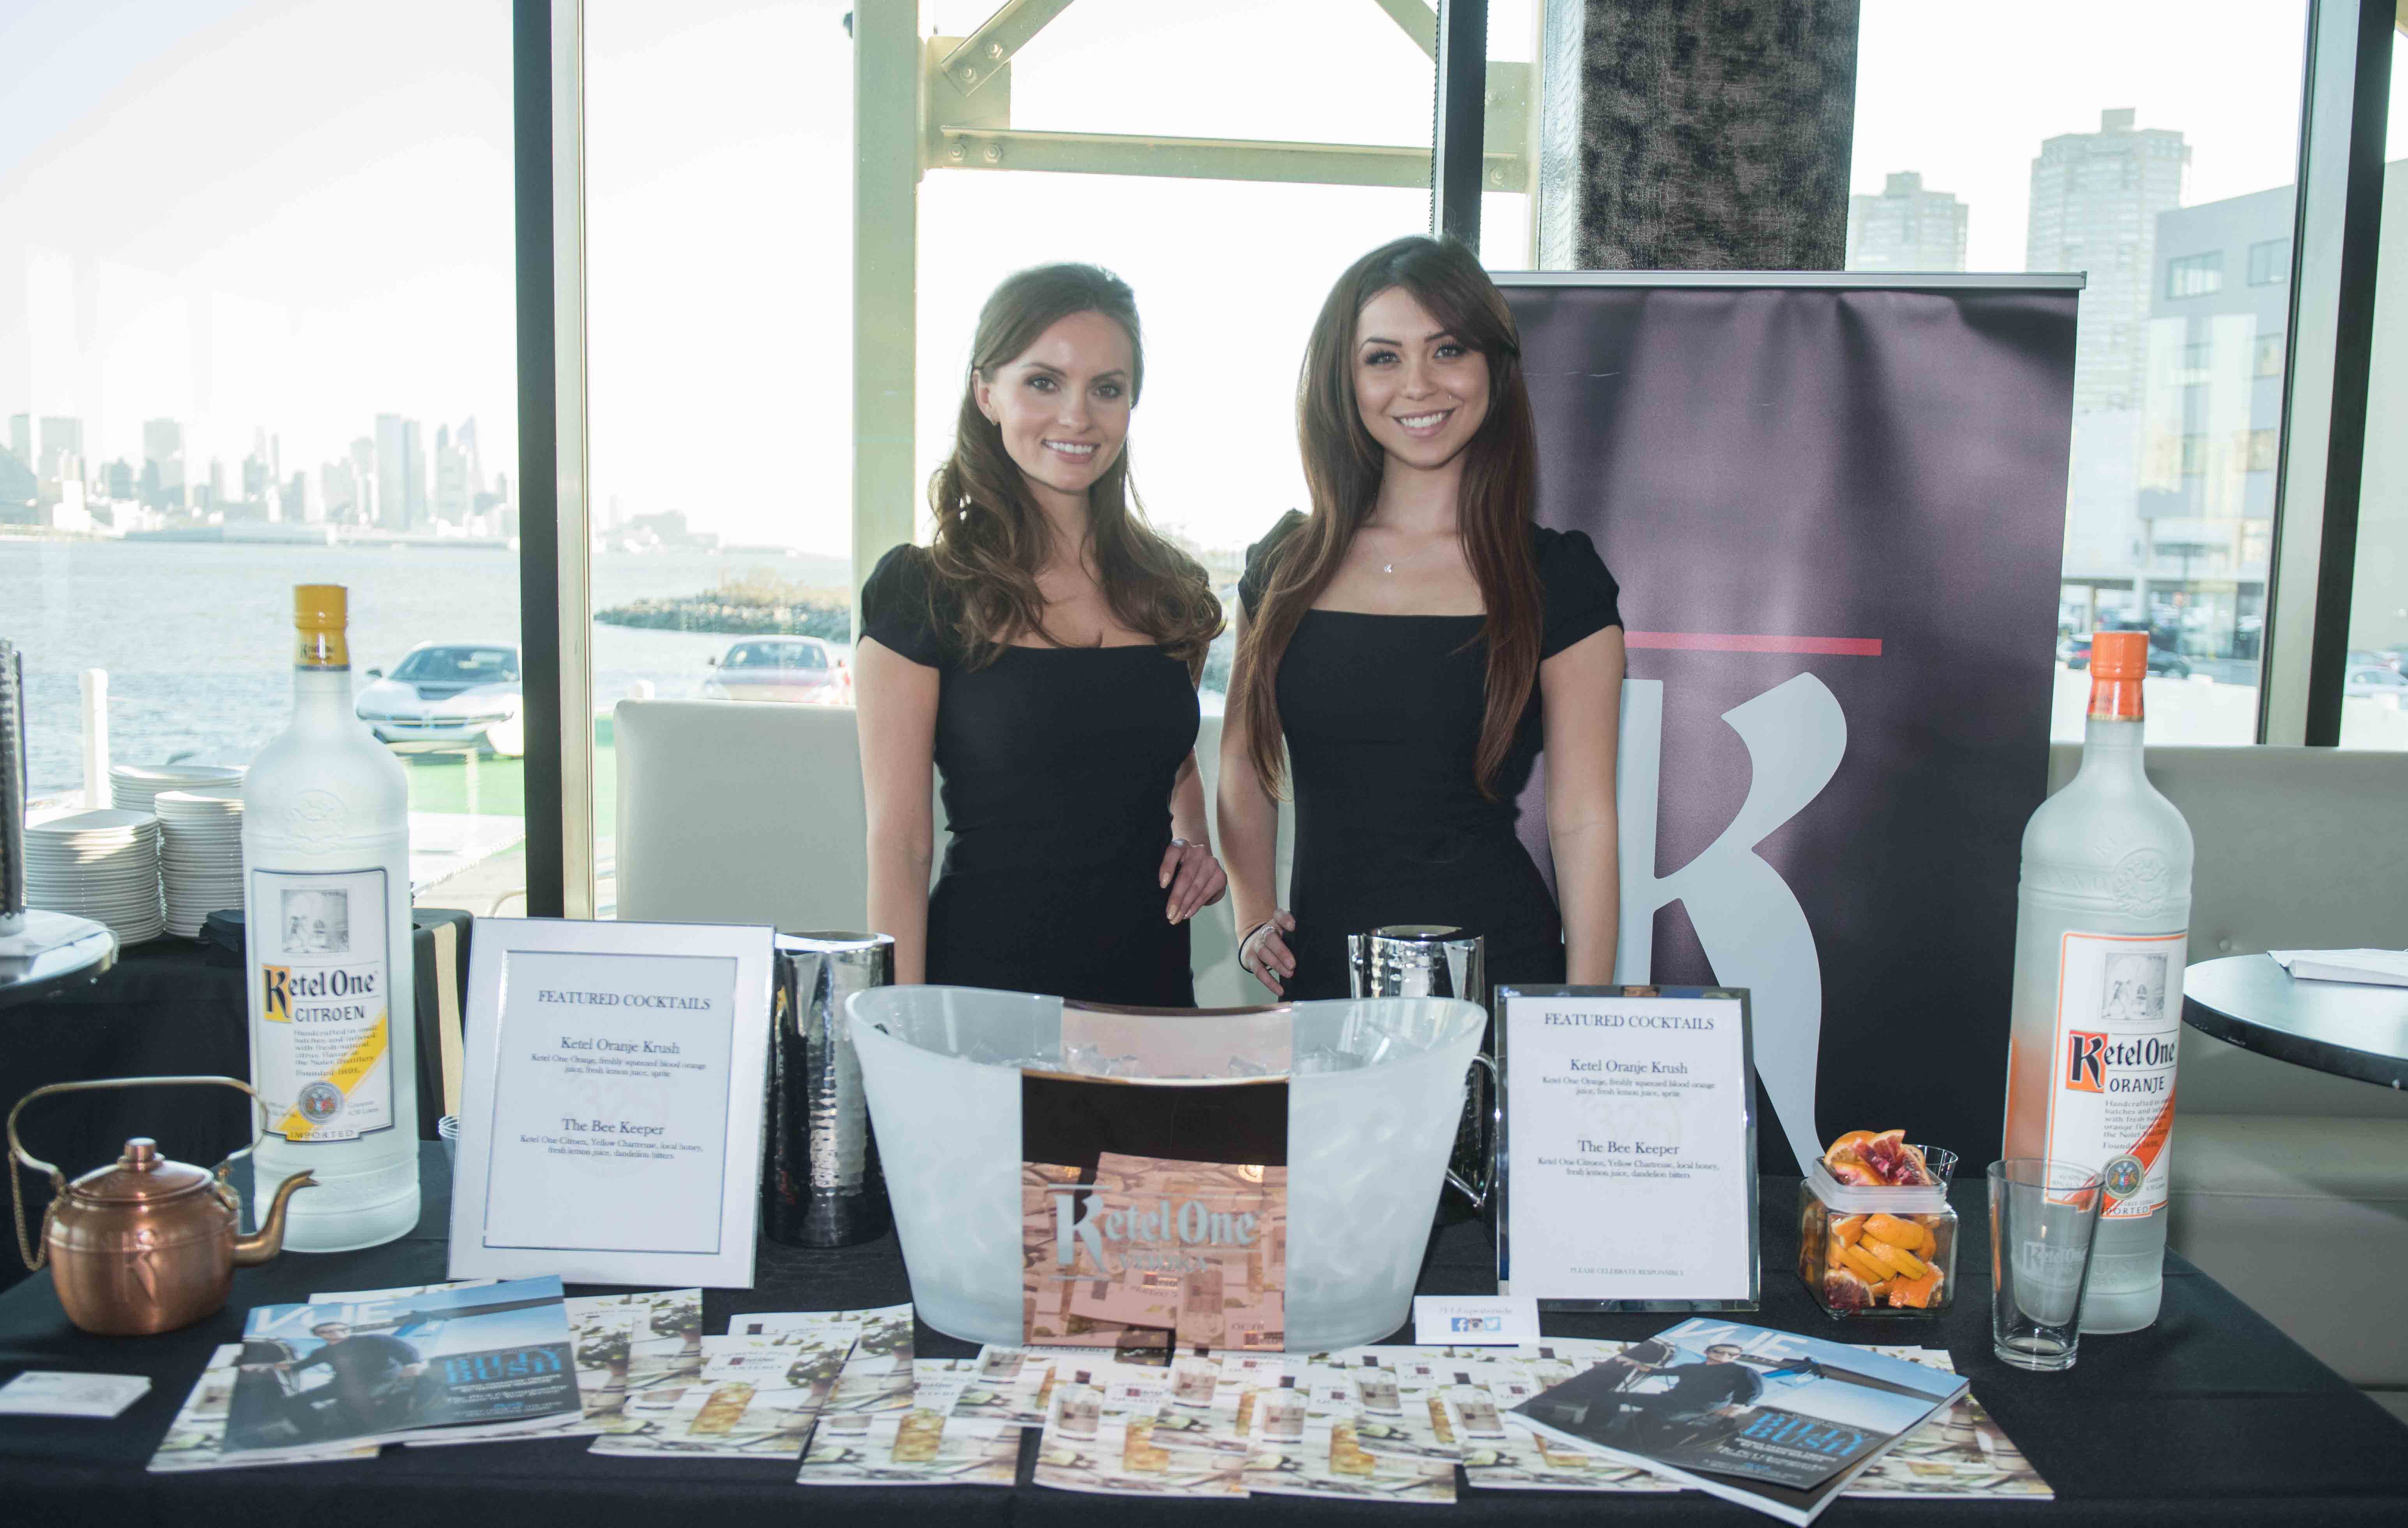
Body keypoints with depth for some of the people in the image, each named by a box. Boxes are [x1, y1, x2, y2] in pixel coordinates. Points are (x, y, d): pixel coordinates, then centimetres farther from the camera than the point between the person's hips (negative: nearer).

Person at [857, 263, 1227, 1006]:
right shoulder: (922, 592, -7)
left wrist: (1193, 840, 1)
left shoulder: (1171, 588, 6)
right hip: (985, 973, -4)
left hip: (1153, 974, 4)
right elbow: (899, 844, -9)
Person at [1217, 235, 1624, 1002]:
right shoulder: (1283, 567, 6)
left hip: (1497, 973, -2)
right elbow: (1244, 765, 17)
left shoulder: (1556, 577, -3)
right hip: (1318, 976, 3)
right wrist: (1253, 916, 5)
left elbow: (1583, 821, -4)